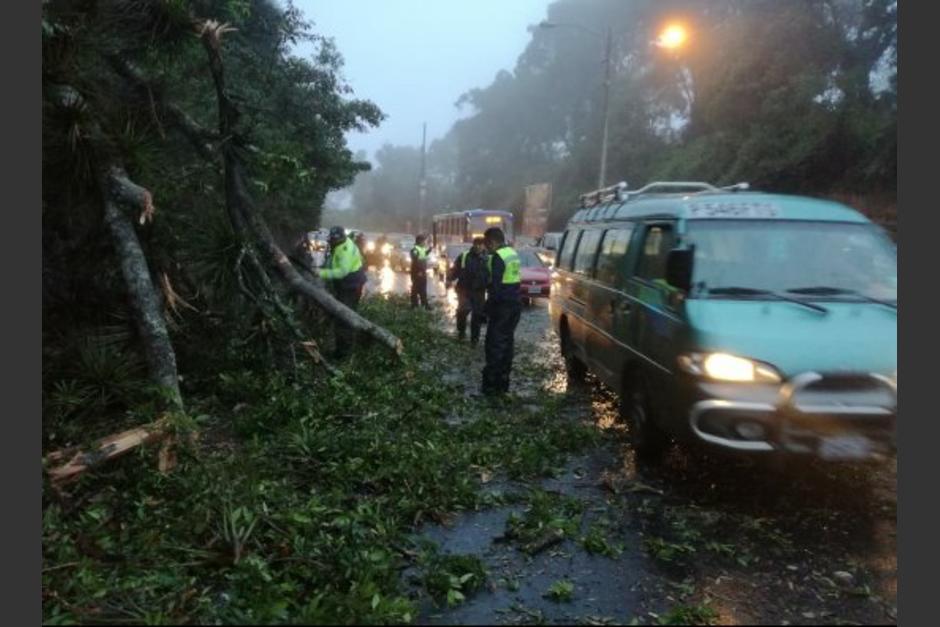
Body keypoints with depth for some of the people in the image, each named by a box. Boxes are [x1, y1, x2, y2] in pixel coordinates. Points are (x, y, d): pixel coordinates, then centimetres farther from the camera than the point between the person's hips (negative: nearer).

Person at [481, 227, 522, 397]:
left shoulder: (498, 257, -15)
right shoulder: (513, 254, 14)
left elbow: (496, 286, -20)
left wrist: (488, 308, -13)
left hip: (502, 306, -9)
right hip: (515, 304, 9)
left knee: (495, 344, -3)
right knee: (507, 342, 14)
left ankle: (492, 385, -1)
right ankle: (503, 383, 20)